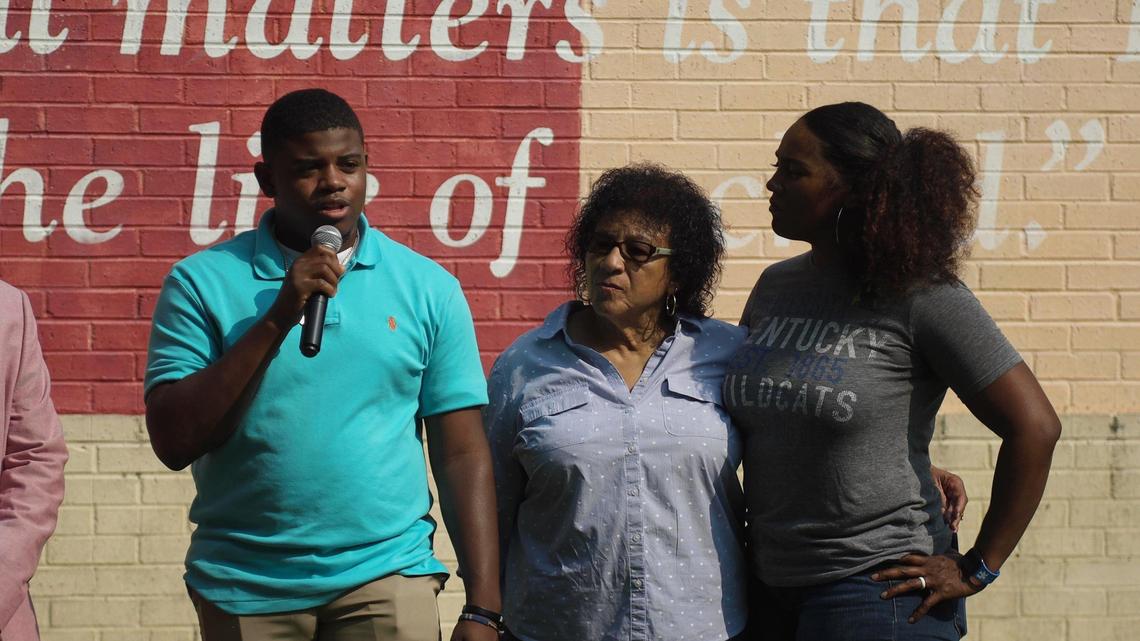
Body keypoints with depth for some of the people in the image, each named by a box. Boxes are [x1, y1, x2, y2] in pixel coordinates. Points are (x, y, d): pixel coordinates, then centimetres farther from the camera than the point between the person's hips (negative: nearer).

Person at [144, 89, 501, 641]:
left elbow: (462, 455, 1)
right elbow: (174, 443, -9)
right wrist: (276, 320, -17)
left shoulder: (428, 288, 1)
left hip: (385, 577, 0)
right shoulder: (202, 282, -2)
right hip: (243, 590, 0)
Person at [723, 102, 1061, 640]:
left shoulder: (920, 295, -12)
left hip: (875, 593, -6)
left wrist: (977, 569, -10)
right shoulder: (774, 287, 8)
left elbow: (1034, 427, -12)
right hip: (773, 587, 7)